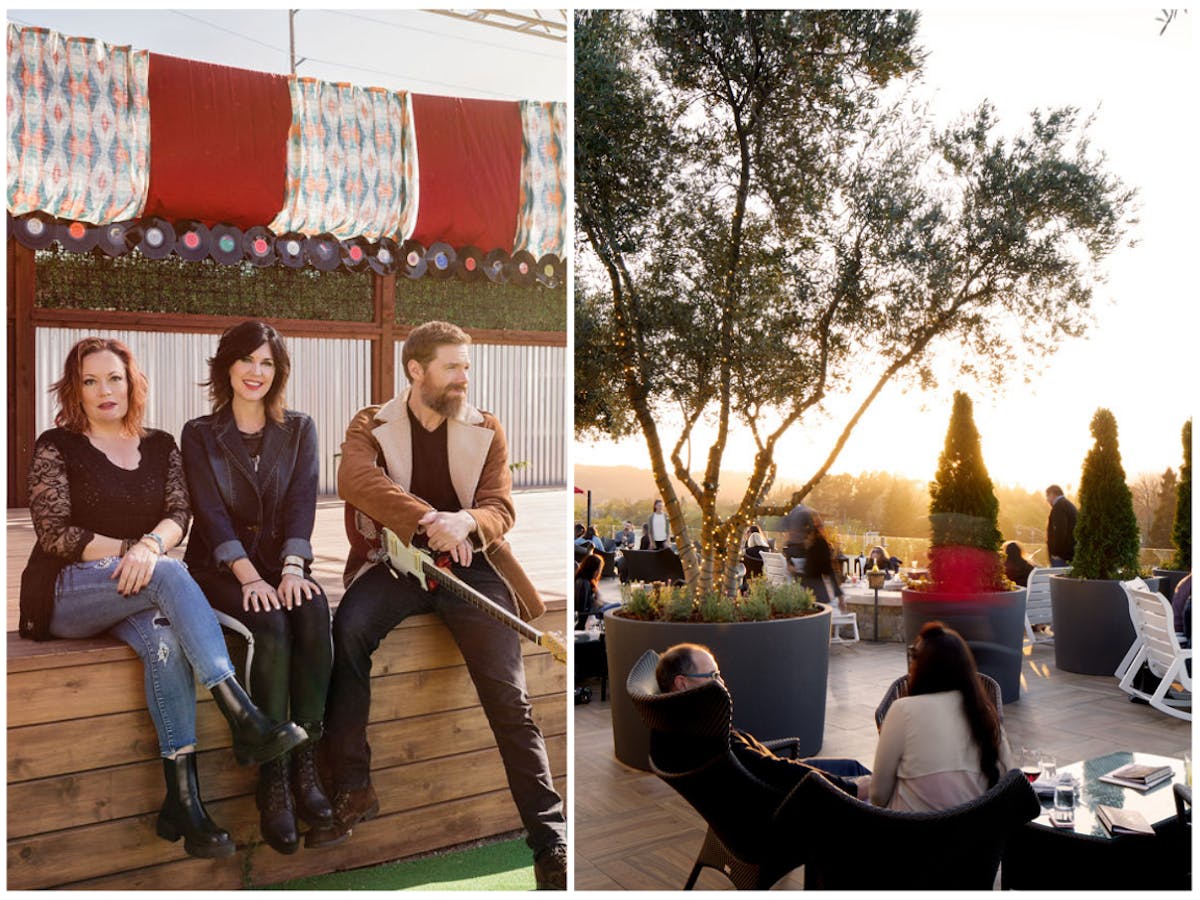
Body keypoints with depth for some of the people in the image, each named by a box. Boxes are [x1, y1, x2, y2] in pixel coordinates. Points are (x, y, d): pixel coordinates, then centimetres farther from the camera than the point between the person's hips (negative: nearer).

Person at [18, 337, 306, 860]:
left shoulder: (160, 447, 13)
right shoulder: (56, 447, 5)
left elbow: (180, 514, -1)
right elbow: (53, 533, -4)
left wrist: (151, 545, -22)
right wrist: (127, 550, -14)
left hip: (137, 591, 3)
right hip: (67, 592, -3)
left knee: (164, 639, -33)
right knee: (169, 575, -34)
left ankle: (183, 798, -34)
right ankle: (244, 719, -42)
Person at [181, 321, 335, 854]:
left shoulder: (299, 430, 10)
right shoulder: (199, 435, 4)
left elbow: (302, 504, -3)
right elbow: (212, 514, -8)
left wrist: (292, 569, -21)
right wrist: (249, 576, -24)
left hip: (281, 561, 2)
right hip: (219, 567, -2)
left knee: (314, 612, -31)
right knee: (271, 625, -32)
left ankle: (304, 761, -24)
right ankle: (273, 780, -25)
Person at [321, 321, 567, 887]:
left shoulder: (486, 430, 11)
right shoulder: (372, 425, 7)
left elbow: (501, 508, 2)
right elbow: (354, 480, -15)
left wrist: (465, 522, -24)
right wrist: (428, 520, -30)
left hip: (470, 563, 0)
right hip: (396, 560, 0)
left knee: (509, 697, -16)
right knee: (347, 629, -31)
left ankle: (550, 837, -9)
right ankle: (351, 788, -16)